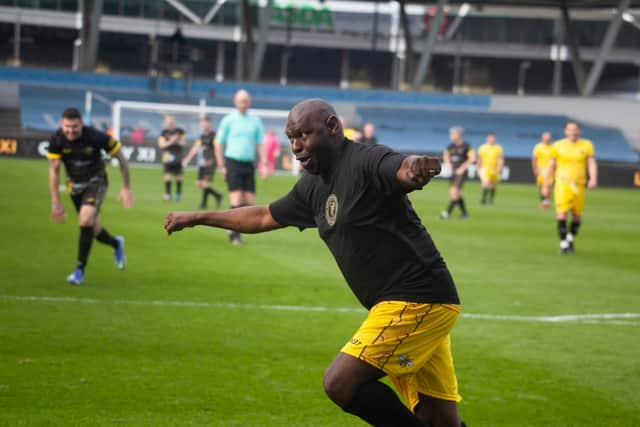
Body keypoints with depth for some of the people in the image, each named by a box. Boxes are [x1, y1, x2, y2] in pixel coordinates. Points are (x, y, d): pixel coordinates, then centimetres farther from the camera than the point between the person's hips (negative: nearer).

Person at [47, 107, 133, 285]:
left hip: (95, 182, -3)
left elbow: (121, 159, -13)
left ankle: (80, 270, -11)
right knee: (93, 229, 9)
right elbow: (54, 171, -10)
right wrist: (56, 202, -11)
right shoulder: (57, 140, -19)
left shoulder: (97, 137, -26)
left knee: (86, 221, -24)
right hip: (75, 184, 4)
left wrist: (126, 188, -9)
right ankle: (116, 244, 44)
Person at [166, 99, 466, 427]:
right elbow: (264, 217, 29)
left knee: (340, 383, -15)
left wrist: (416, 167, -61)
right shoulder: (314, 187, 14)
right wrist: (196, 218, 34)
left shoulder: (366, 162, -14)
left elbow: (404, 170, -37)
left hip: (416, 302, -9)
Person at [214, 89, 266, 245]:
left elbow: (259, 145, 13)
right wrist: (222, 167, -3)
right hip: (232, 163, -4)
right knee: (236, 200, -12)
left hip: (249, 164, 4)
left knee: (249, 202, 0)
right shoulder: (228, 120, 0)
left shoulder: (255, 121, 9)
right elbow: (219, 144, 4)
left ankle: (233, 228, 19)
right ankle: (235, 234, -3)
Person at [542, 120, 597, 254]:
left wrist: (593, 179, -21)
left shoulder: (587, 145, 5)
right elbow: (551, 167, 9)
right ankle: (563, 244, -8)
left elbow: (592, 164, -3)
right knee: (562, 214, -14)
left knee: (577, 216, 7)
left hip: (579, 185, 2)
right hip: (562, 183, -2)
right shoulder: (558, 146, 4)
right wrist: (546, 186, 9)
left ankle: (570, 240, 30)